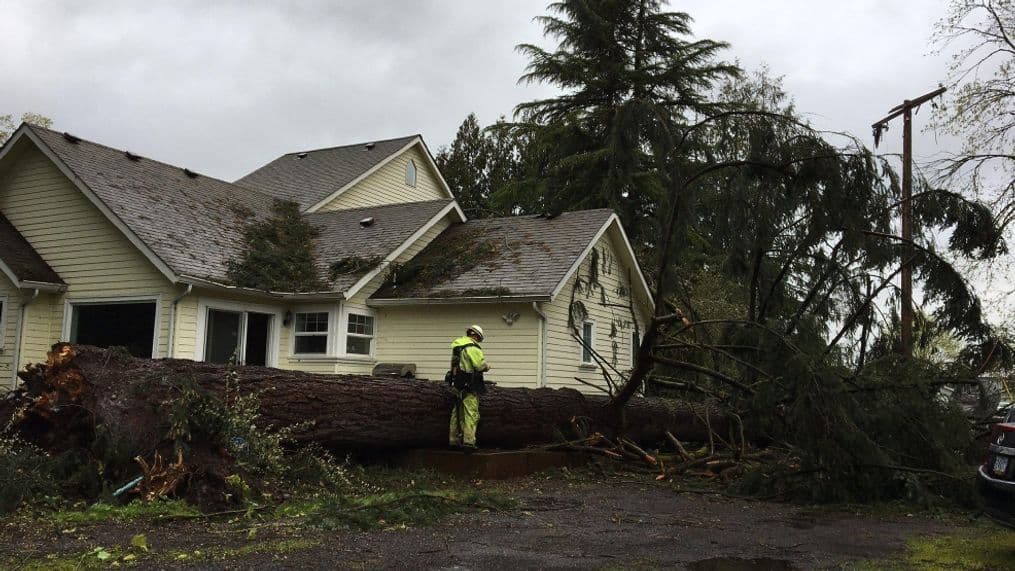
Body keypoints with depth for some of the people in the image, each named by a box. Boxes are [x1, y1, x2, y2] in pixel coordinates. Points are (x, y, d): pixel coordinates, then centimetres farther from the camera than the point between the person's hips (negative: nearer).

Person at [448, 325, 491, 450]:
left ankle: (454, 440, 21)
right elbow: (480, 365, -19)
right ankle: (469, 441, -9)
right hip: (469, 386, -9)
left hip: (457, 384, 9)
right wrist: (487, 367, 2)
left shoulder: (457, 346, 15)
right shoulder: (472, 347, -14)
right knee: (471, 413, -6)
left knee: (457, 413, 15)